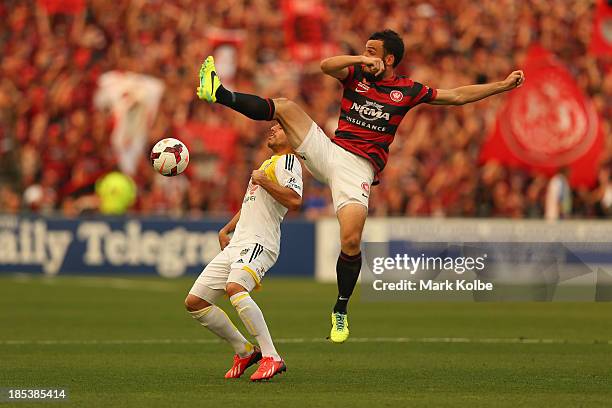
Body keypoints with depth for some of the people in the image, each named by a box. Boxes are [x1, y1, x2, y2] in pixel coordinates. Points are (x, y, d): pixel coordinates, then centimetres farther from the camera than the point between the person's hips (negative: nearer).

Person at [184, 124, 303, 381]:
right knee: (194, 302, 5)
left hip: (258, 244, -10)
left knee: (235, 287, -37)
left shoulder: (287, 161, -2)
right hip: (236, 244, 10)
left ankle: (271, 358, -34)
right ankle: (245, 352, 13)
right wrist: (226, 230, 28)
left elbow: (294, 200, -20)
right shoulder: (268, 163, 27)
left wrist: (263, 181, -17)